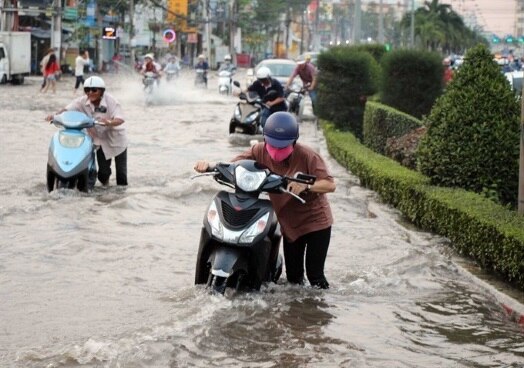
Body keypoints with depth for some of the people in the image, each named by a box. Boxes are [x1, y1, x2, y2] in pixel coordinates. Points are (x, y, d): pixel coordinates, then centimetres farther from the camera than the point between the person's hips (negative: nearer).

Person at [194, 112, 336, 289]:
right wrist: (209, 166, -31)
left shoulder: (307, 156, -22)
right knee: (293, 277, 11)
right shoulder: (260, 152, -12)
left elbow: (330, 185, -23)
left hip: (317, 221, -4)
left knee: (315, 275, -6)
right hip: (289, 224, 4)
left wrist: (306, 186, -41)